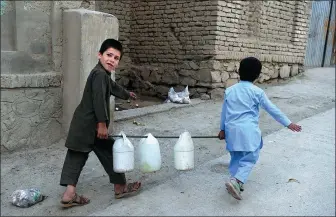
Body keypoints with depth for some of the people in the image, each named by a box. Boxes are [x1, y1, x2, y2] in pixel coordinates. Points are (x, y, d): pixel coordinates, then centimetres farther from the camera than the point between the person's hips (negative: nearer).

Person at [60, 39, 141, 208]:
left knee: (76, 156, 6)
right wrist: (102, 123, -25)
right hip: (91, 125, -11)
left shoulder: (103, 75, 18)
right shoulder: (100, 74, -16)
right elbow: (99, 100, -25)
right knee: (110, 153, 4)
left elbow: (114, 87, 38)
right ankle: (120, 187, 20)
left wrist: (127, 94, 55)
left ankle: (69, 194, 7)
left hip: (82, 124, 11)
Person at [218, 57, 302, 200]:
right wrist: (288, 123, 7)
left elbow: (224, 112, 12)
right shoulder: (257, 92, -5)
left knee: (236, 157, 18)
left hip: (232, 130, 5)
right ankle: (236, 180, -16)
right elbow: (272, 109, -1)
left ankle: (236, 182, 23)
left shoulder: (229, 90, 6)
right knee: (249, 158, 2)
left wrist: (222, 129, 23)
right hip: (248, 131, -5)